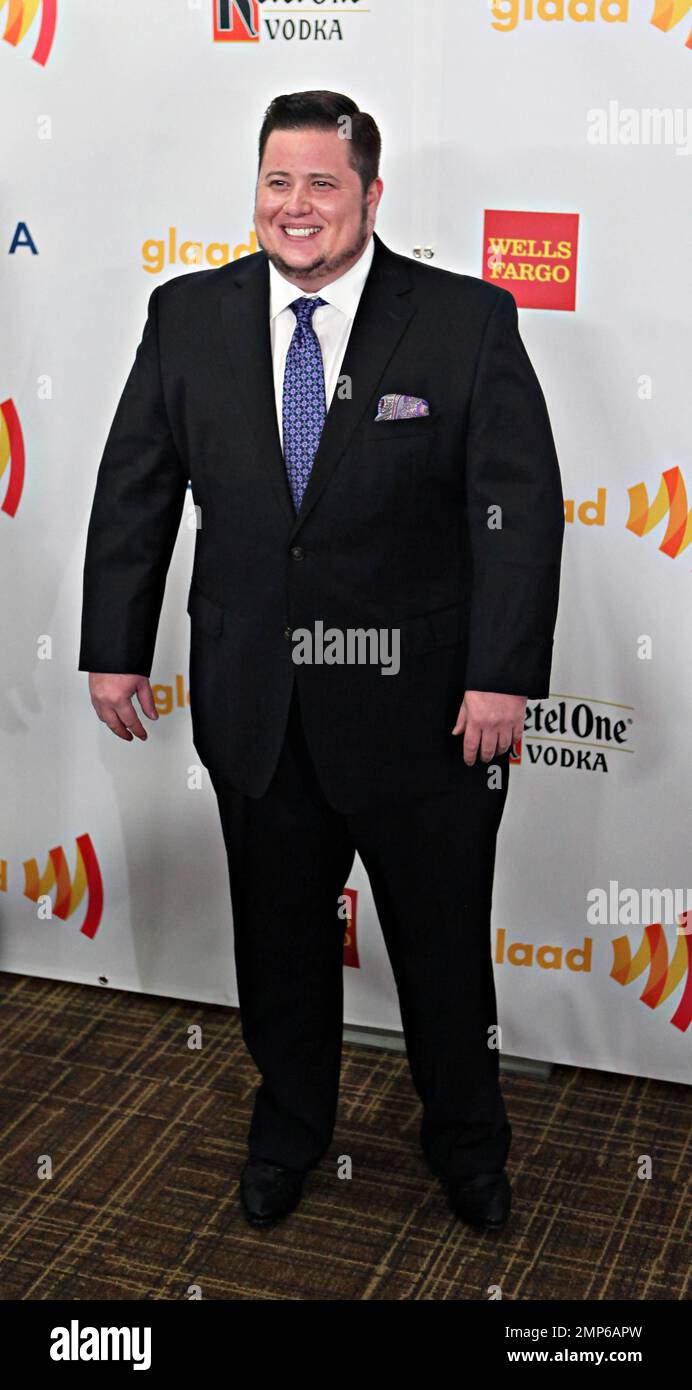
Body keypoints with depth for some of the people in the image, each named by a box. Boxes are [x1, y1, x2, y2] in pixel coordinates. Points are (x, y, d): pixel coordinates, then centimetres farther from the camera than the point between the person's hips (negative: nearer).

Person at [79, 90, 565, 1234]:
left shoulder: (469, 321, -8)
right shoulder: (188, 316, 1)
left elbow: (520, 506, -10)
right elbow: (135, 490, 6)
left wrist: (503, 675, -14)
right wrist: (115, 649, 5)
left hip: (420, 707, -2)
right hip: (253, 705, 3)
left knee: (445, 939, 13)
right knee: (278, 935, 18)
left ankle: (466, 1142, 39)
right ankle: (289, 1129, 43)